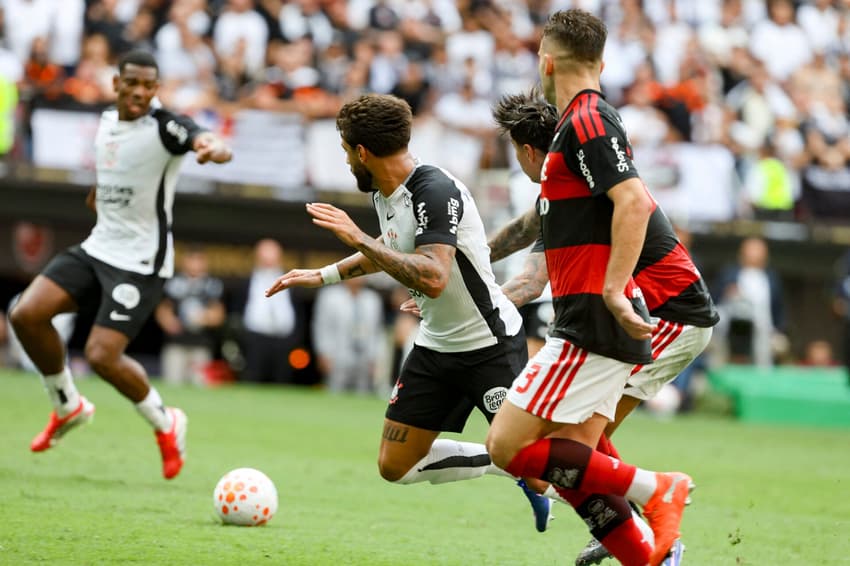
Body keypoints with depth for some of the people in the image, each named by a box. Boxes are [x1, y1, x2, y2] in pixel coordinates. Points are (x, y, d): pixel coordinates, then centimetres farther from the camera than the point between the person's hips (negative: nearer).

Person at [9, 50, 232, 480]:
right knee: (26, 315, -11)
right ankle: (68, 407, 13)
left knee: (102, 356, -17)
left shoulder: (163, 128, -16)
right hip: (98, 247, 7)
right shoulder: (106, 122, 7)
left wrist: (213, 149, -59)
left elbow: (208, 143, -38)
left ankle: (165, 424, 10)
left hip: (141, 262, -7)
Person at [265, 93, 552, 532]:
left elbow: (432, 278, -37)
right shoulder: (383, 192, 2)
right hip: (436, 345, 9)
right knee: (395, 465, 6)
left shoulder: (436, 191, -25)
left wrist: (357, 239, -34)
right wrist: (324, 275, 26)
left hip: (490, 343, -9)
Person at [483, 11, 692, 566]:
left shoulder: (586, 121, -12)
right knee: (571, 464, 7)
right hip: (591, 323, 10)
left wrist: (612, 292, -29)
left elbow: (634, 202, -24)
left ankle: (654, 489, -10)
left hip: (593, 323, -10)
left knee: (507, 446, -11)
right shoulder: (589, 119, 19)